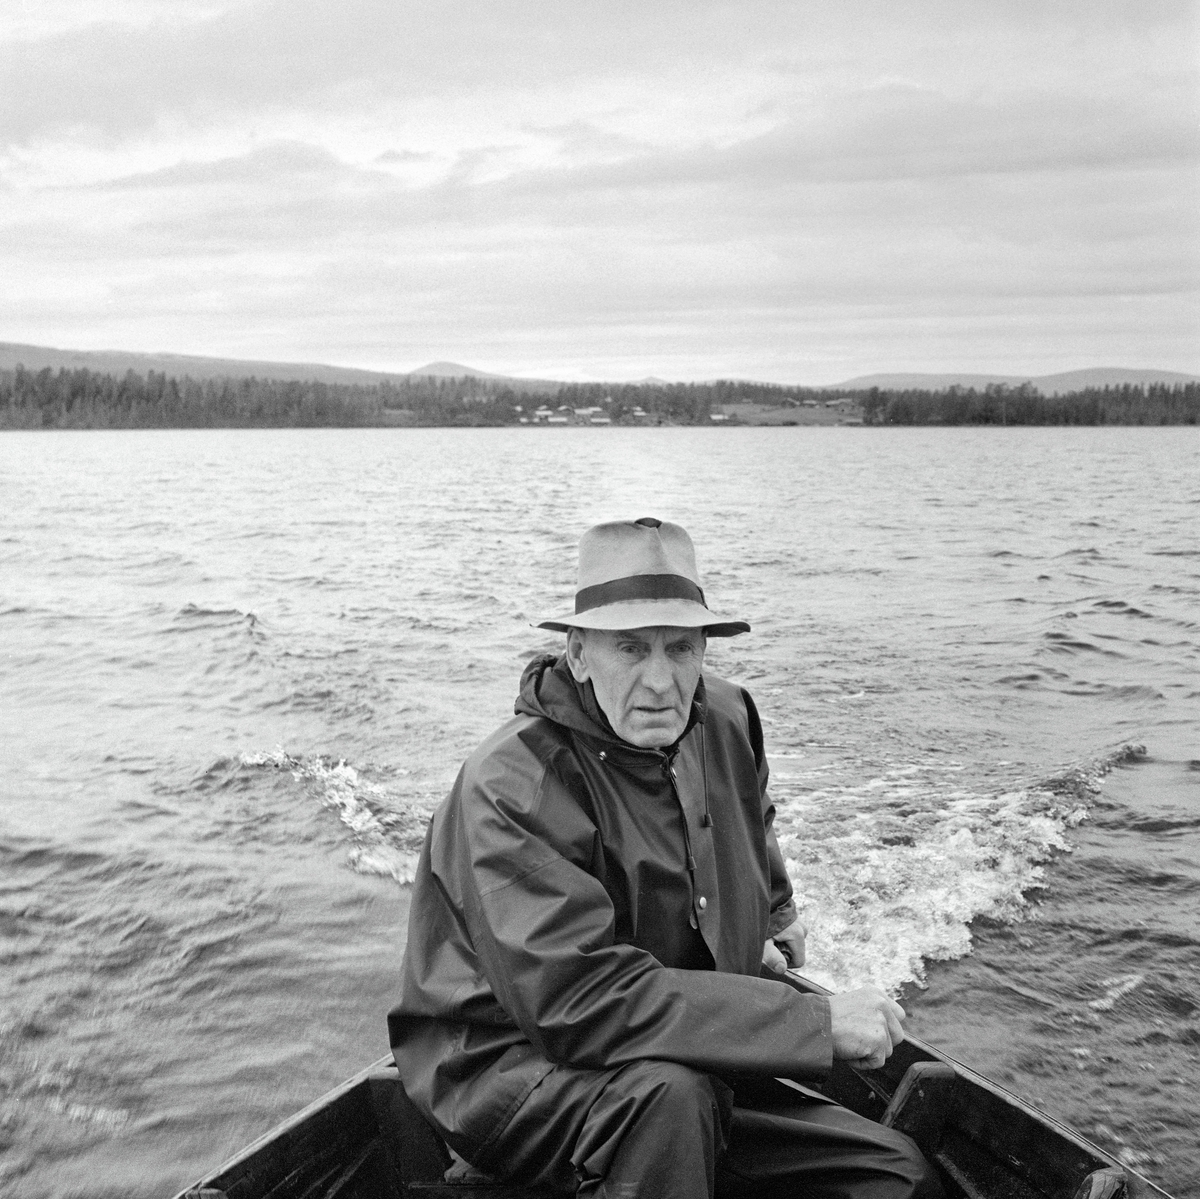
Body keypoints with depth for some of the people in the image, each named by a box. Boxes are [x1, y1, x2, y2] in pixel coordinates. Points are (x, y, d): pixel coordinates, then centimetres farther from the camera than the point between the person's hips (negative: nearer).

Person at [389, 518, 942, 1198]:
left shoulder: (724, 723, -1)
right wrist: (815, 1021, -34)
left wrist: (776, 914, 28)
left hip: (698, 1073, 7)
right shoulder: (511, 789, -27)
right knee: (667, 1090, -37)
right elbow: (582, 999, -35)